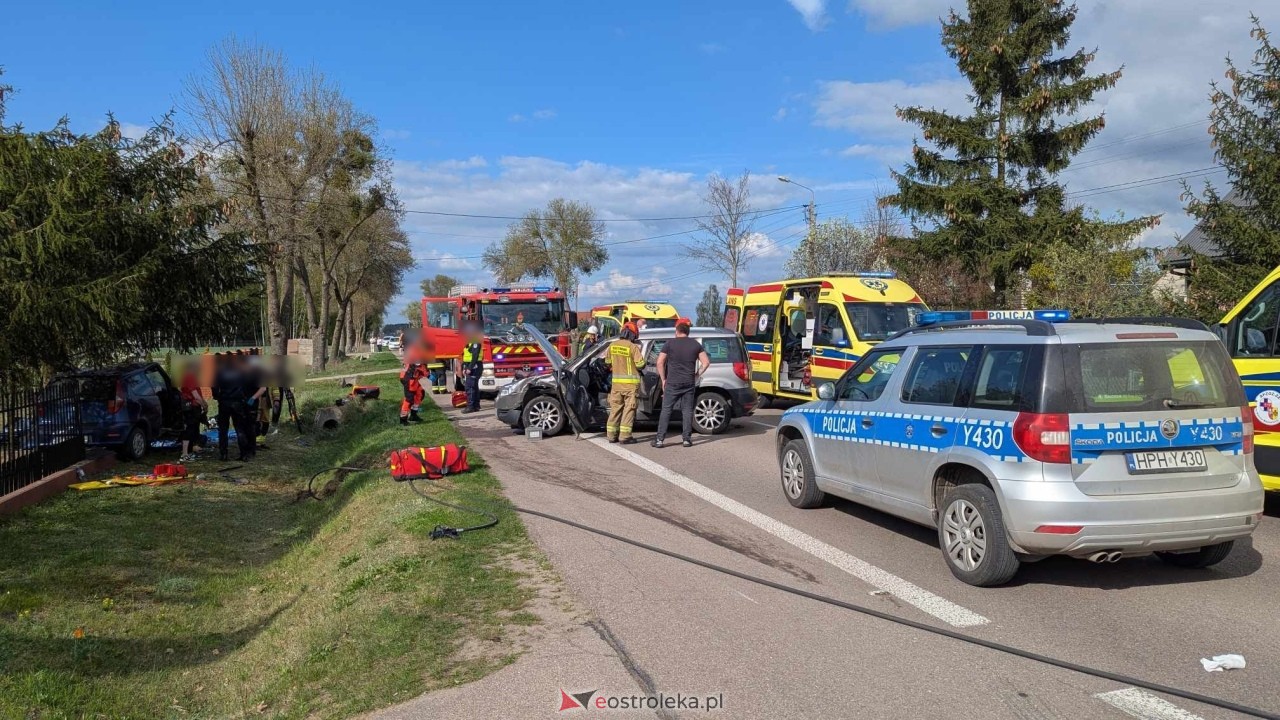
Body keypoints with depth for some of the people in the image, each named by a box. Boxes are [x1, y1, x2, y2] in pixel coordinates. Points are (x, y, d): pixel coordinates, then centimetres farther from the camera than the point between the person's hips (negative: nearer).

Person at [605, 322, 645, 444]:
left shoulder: (612, 345, 4)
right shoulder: (633, 347, -13)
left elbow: (608, 362, 14)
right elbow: (640, 364, -13)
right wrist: (639, 354, 7)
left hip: (616, 381, 5)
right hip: (630, 382, -5)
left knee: (615, 408, 13)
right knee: (628, 409, 0)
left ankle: (612, 435, 15)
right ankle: (625, 436, -3)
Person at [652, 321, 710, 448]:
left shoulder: (670, 343, -1)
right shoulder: (695, 344, 6)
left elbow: (660, 362, -6)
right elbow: (706, 362, 2)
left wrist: (663, 379, 2)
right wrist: (697, 374, 8)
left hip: (672, 383, -2)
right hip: (689, 383, 2)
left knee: (666, 410, 2)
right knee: (687, 410, 9)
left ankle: (659, 439, 0)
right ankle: (687, 439, 8)